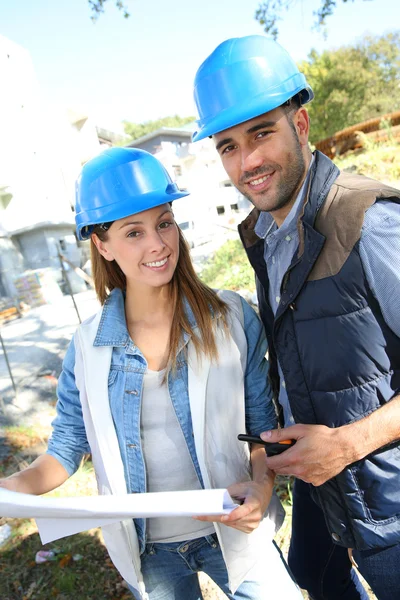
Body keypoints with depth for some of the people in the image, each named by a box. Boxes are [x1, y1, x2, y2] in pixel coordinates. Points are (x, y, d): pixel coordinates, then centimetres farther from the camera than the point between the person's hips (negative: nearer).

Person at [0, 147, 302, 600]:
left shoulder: (231, 317, -14)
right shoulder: (87, 346, -10)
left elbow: (263, 422, -5)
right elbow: (66, 449, -3)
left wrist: (262, 484, -21)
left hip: (232, 532, -1)